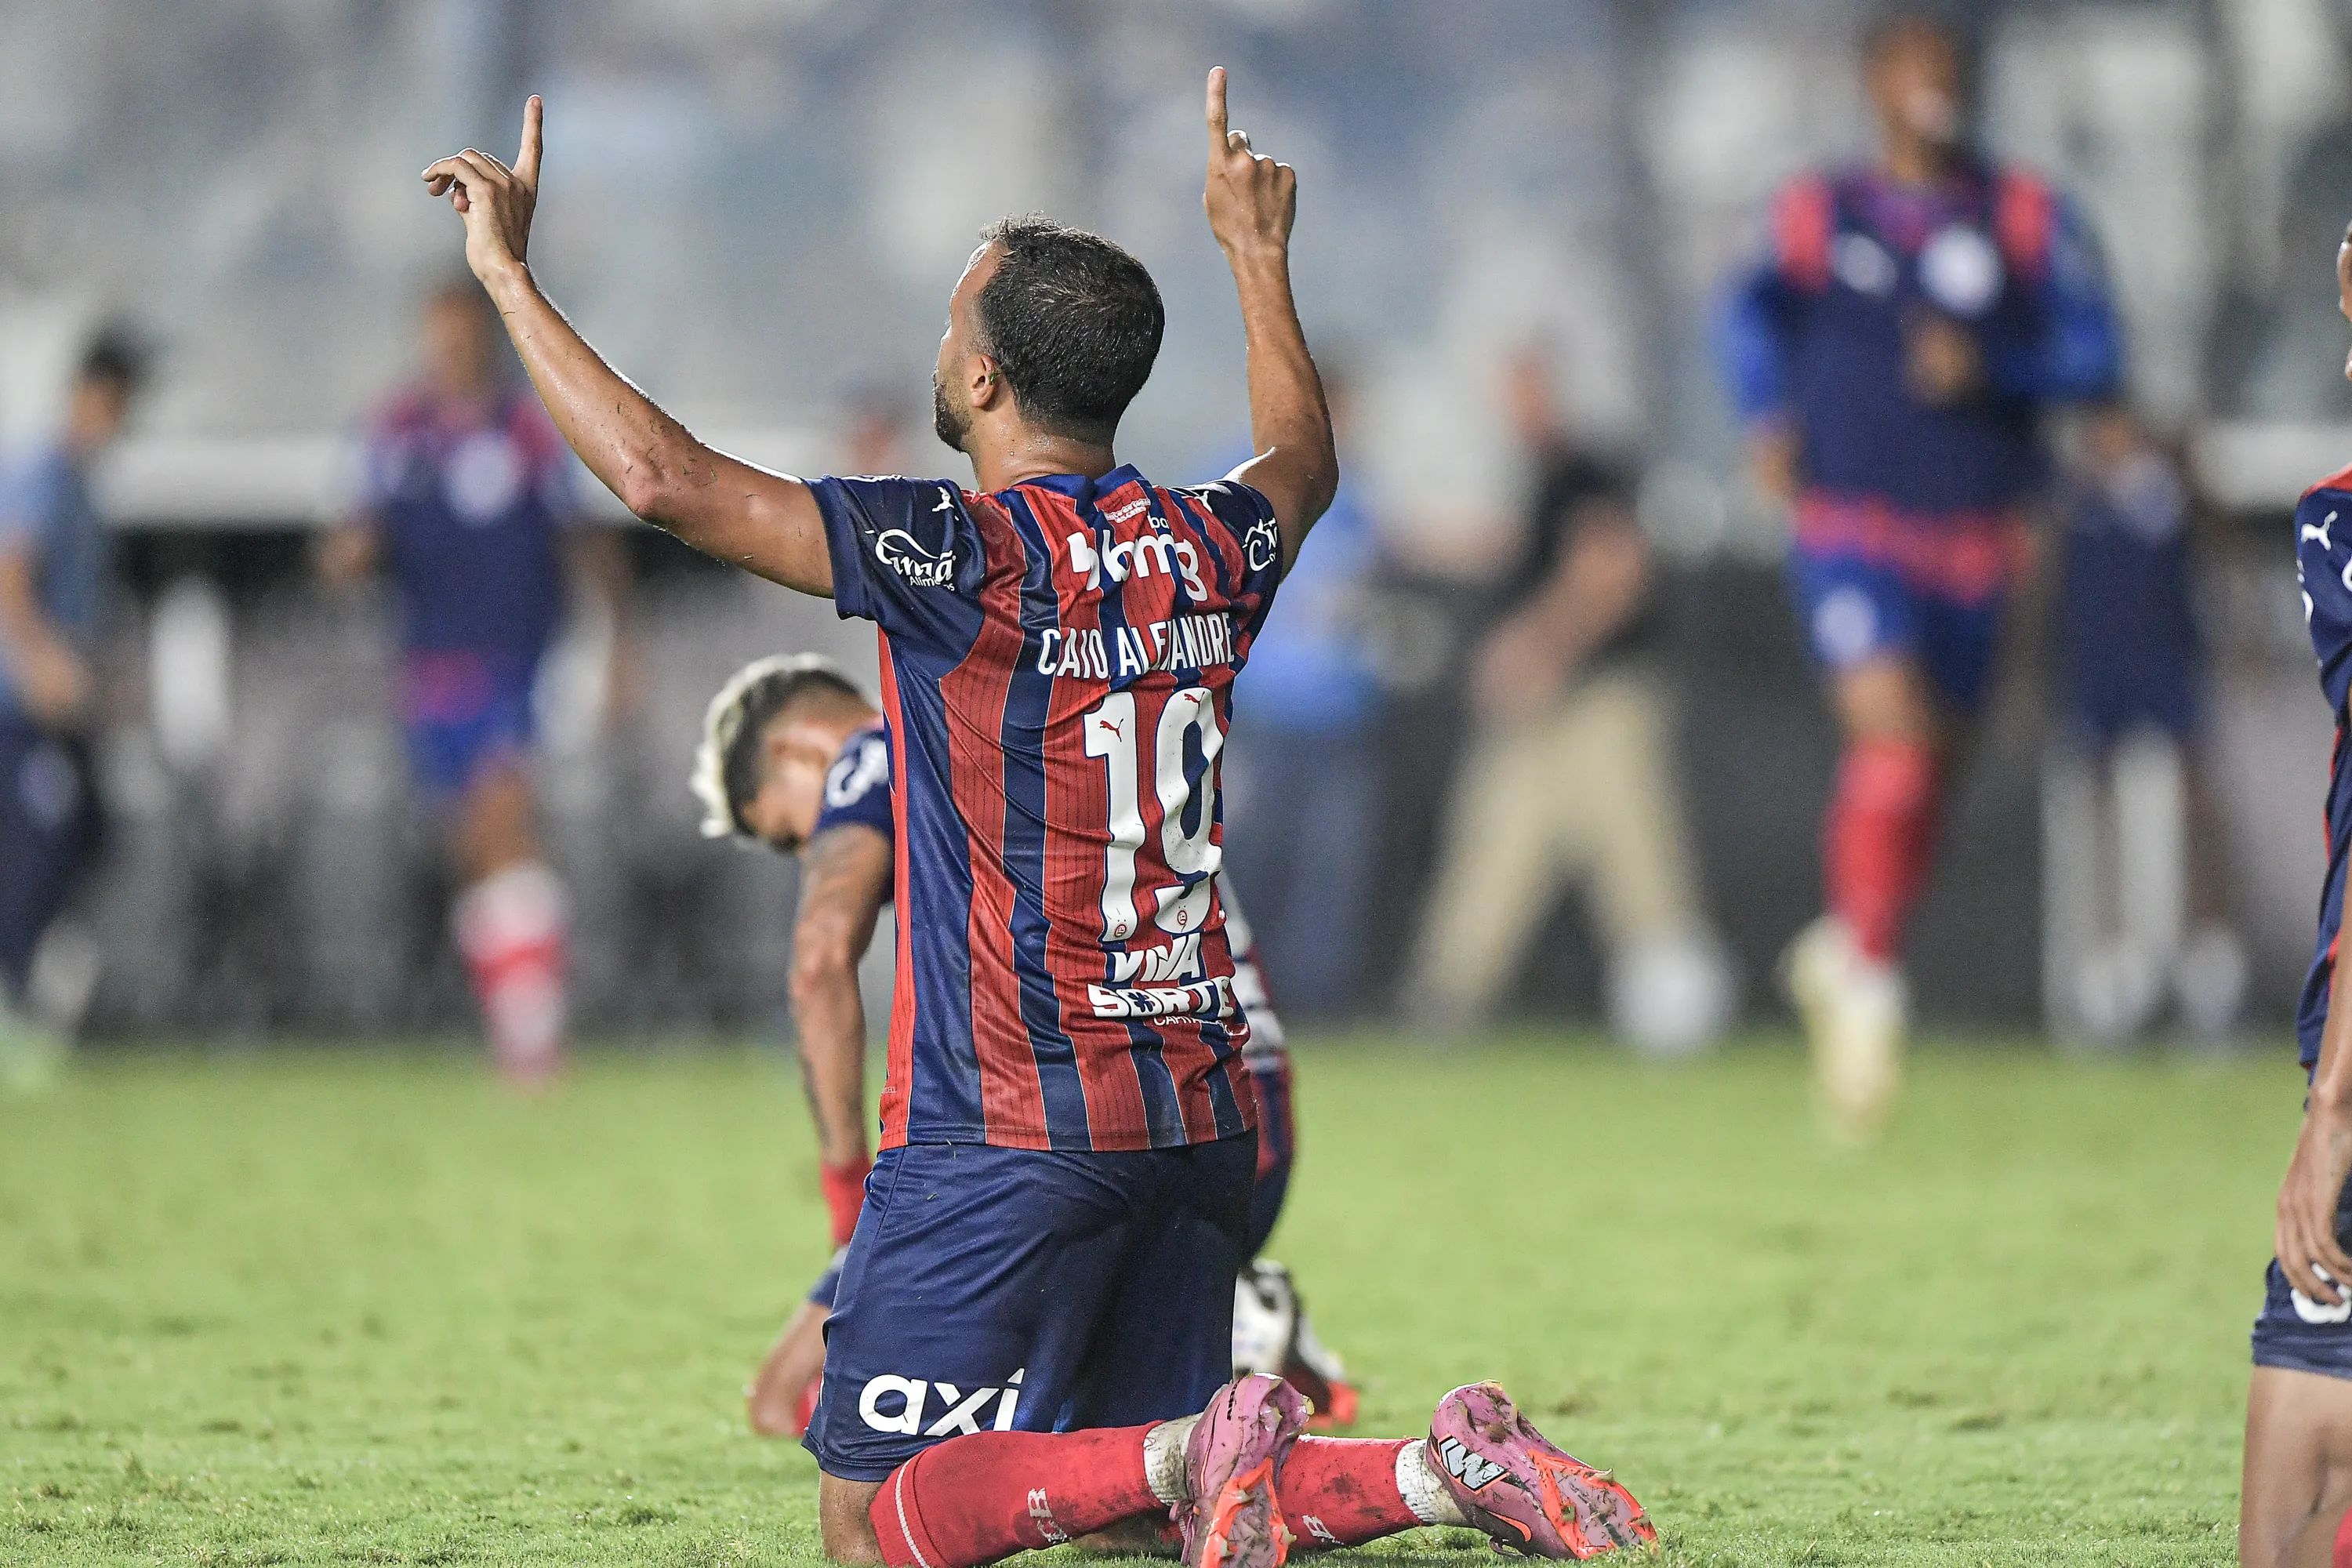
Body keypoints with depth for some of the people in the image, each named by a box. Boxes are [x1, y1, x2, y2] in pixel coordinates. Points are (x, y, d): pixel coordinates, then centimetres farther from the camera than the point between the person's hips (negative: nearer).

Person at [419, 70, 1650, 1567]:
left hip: (1011, 1131, -7)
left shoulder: (969, 555, -13)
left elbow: (666, 477, -17)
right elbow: (1305, 464, 33)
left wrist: (509, 274, -8)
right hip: (1197, 1118, 7)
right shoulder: (1209, 551, 7)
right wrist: (1257, 250, 45)